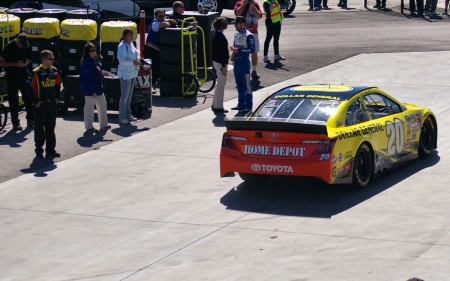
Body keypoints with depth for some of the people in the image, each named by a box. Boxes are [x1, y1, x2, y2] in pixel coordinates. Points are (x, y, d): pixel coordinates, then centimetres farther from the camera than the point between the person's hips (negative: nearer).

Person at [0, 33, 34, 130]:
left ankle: (30, 119, 16)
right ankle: (15, 123, 4)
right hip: (11, 75, -4)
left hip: (23, 73, 4)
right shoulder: (9, 47, -15)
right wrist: (15, 64, -23)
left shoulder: (27, 46, -1)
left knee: (28, 96, 5)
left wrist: (27, 62, -9)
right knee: (13, 98, 0)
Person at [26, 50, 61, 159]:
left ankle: (50, 150, 19)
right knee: (39, 129, 2)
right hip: (40, 105, -5)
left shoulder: (54, 71, 3)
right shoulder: (36, 73, -14)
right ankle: (39, 151, 9)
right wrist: (35, 101, -12)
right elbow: (29, 88, -11)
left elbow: (57, 85, 18)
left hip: (52, 104, 5)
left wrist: (57, 97, 10)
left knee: (50, 128, 12)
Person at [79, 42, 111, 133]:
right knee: (89, 107, 3)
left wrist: (101, 72, 4)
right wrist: (92, 91, -23)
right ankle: (89, 127, 13)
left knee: (102, 104, 17)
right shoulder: (86, 63, -21)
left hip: (98, 88, 10)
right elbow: (88, 78, -23)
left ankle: (103, 125, 29)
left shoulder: (94, 61, 8)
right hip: (90, 90, -10)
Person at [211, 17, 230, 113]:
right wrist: (224, 66, -20)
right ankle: (218, 107, 4)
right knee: (221, 85, -2)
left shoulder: (215, 34, 8)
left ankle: (215, 105, 27)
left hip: (216, 61, 10)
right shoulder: (221, 36, -21)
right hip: (221, 62, -10)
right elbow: (222, 52, -22)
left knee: (219, 84, 20)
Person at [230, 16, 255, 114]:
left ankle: (248, 106, 3)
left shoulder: (248, 35, -13)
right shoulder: (236, 34, 11)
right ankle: (241, 104, 24)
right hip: (236, 61, 8)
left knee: (246, 85, -2)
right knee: (239, 84, 15)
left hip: (244, 62, -8)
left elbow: (252, 50, -16)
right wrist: (232, 48, -1)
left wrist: (239, 50, -21)